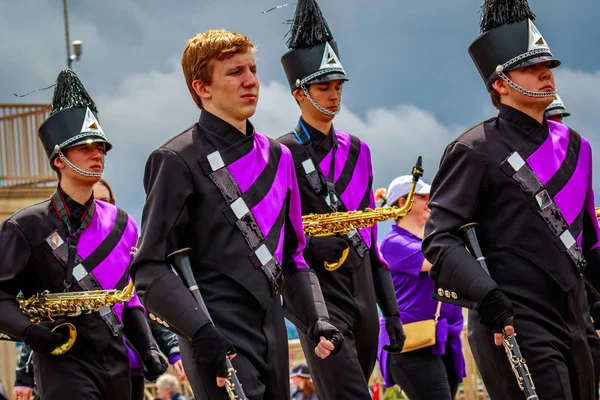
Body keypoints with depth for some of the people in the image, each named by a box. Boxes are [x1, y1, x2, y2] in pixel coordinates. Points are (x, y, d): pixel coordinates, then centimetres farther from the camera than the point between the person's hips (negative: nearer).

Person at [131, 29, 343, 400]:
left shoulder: (277, 157, 15)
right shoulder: (179, 161, -6)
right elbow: (151, 269, -10)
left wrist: (317, 319, 5)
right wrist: (202, 334, -21)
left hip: (273, 339, 7)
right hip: (219, 343, -7)